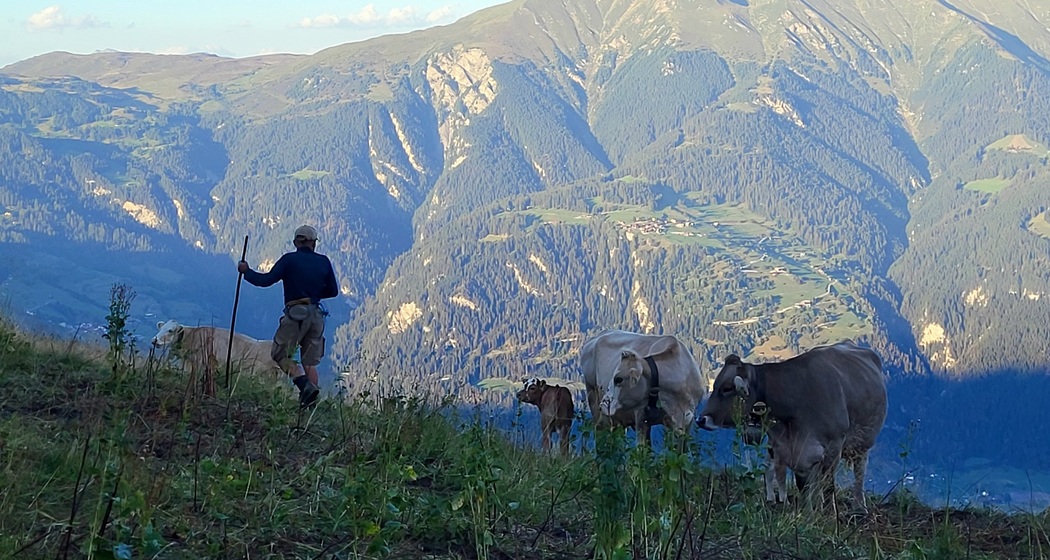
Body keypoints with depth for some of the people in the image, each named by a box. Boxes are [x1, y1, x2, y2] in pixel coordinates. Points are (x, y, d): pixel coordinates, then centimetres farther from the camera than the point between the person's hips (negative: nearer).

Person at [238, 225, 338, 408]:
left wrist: (246, 271, 8)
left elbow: (266, 280, -7)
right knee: (310, 362, 10)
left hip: (296, 313, -5)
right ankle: (311, 405, 2)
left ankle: (306, 385, -16)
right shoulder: (324, 262, 10)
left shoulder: (289, 259, -2)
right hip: (317, 315, 5)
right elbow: (333, 291, 15)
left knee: (280, 354, 5)